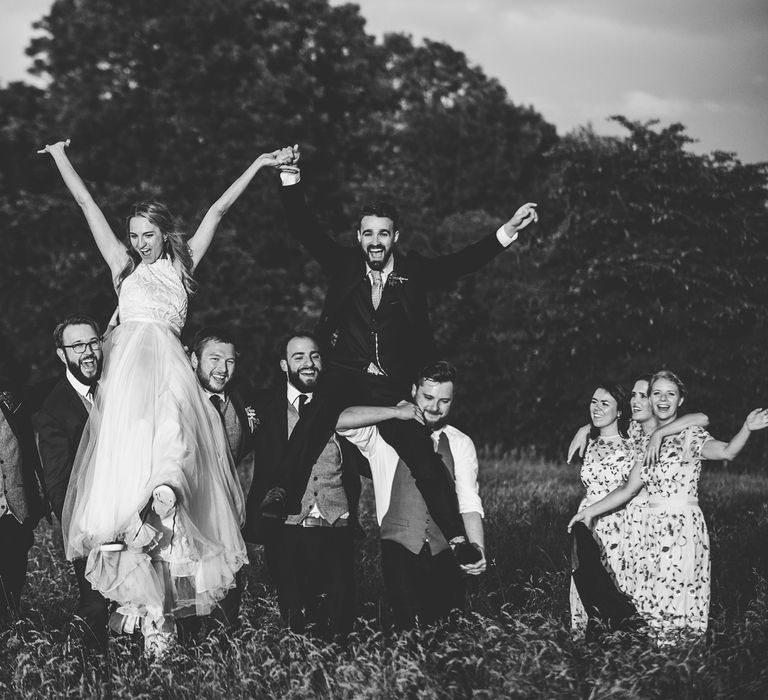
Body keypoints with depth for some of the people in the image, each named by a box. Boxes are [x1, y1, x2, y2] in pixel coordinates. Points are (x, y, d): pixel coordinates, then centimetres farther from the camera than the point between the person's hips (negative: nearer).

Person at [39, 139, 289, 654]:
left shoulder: (181, 266, 20)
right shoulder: (124, 264, 19)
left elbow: (216, 212, 22)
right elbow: (88, 204, 24)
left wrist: (258, 165, 27)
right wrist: (59, 155, 29)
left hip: (168, 368, 1)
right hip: (128, 367, -1)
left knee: (170, 446, -25)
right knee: (127, 453, -14)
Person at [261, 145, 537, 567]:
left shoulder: (415, 272, 4)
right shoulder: (343, 266, 6)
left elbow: (463, 262, -3)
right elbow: (304, 230, 0)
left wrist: (508, 231, -16)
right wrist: (291, 180, -13)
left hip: (396, 391, 0)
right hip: (345, 385, 0)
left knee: (426, 462, -10)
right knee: (311, 429, -28)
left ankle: (456, 539, -3)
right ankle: (282, 500, -24)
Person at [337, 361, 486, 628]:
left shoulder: (460, 444, 14)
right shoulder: (385, 435, 4)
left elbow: (469, 502, 4)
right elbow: (340, 420, -13)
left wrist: (477, 546, -13)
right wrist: (396, 412, -14)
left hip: (444, 553, 3)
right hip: (400, 548, -3)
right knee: (411, 630, -17)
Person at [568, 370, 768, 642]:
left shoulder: (690, 435, -2)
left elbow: (726, 451, -21)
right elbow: (630, 488, 13)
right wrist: (590, 511, 10)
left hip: (685, 525, -5)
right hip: (653, 526, 5)